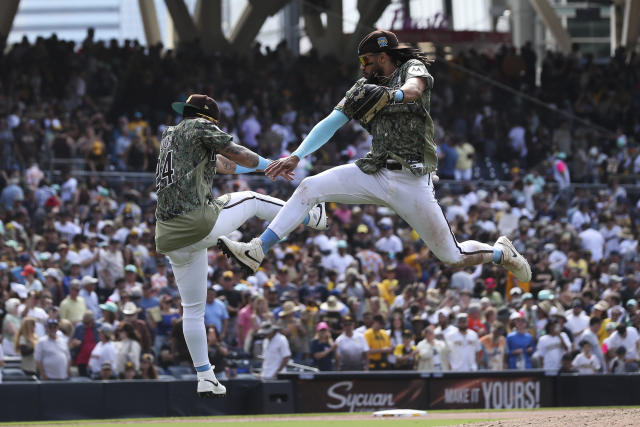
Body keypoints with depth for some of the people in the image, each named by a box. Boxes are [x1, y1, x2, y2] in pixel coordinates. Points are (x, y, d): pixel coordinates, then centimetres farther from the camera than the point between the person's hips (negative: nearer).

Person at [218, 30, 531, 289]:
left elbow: (414, 89, -23)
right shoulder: (366, 87, 15)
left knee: (454, 258, -3)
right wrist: (296, 157, -3)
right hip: (376, 174, 5)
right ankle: (256, 252, -18)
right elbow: (331, 123, 7)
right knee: (309, 188, -14)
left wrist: (388, 94, -43)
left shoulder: (413, 67, 1)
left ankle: (501, 253, 28)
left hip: (412, 179, -5)